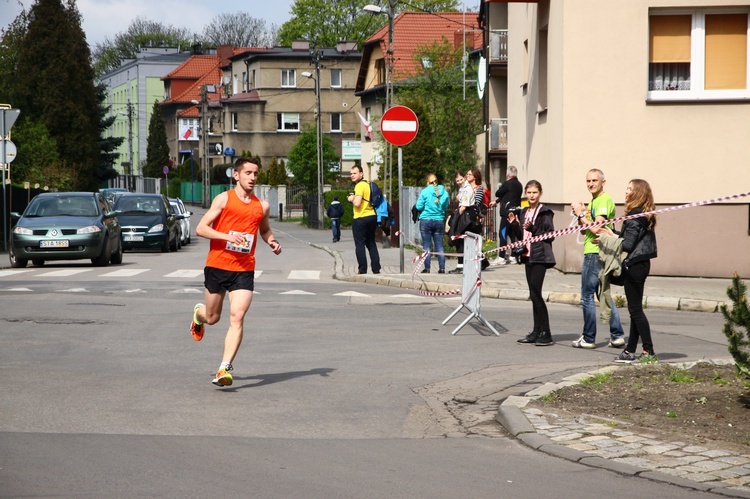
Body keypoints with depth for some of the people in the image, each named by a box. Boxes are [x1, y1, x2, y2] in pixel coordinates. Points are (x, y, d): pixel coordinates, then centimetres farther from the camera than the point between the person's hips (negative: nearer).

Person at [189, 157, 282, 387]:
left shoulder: (262, 206, 9)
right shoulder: (224, 199, -2)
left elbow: (265, 230, 29)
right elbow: (201, 228, -6)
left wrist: (272, 242, 6)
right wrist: (227, 236, -21)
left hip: (244, 270, 2)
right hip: (217, 266, -1)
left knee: (237, 317, -15)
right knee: (212, 318, 13)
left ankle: (224, 369, -17)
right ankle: (199, 312, 51)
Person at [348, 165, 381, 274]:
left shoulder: (359, 186, -14)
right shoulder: (368, 184, 13)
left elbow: (357, 203, -24)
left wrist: (352, 199, -3)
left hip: (360, 219, -8)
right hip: (372, 216, 8)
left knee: (360, 245, -2)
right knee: (371, 244, 14)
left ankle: (362, 270, -2)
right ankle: (376, 269, 13)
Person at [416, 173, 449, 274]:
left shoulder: (425, 192, -9)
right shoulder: (444, 192, 0)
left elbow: (419, 206, -8)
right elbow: (446, 206, 9)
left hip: (426, 220, -3)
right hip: (439, 220, 3)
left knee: (427, 245, 2)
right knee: (439, 245, 7)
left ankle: (427, 268, 1)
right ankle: (442, 268, 3)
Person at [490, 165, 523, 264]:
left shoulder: (507, 184, -13)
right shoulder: (519, 185, 13)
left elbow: (497, 193, -6)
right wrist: (496, 201, 32)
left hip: (507, 212, -8)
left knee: (502, 234, -4)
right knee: (513, 234, 12)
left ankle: (501, 257, -7)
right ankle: (513, 256, 14)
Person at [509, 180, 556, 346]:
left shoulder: (545, 212, -7)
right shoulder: (524, 213, 15)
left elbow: (550, 236, -11)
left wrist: (532, 228, -21)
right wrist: (514, 224, 2)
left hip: (540, 257, -8)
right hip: (528, 256, 8)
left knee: (535, 293, -11)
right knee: (534, 294, 9)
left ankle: (546, 333, -7)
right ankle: (537, 333, 13)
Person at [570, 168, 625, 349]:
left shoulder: (605, 200, -13)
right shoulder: (592, 201, 18)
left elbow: (596, 228, -22)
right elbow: (584, 230, 17)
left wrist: (581, 214, -12)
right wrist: (580, 214, 1)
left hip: (596, 253, -11)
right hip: (592, 253, 11)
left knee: (587, 296, -5)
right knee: (604, 295, 13)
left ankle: (589, 338, 0)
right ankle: (617, 335, 15)